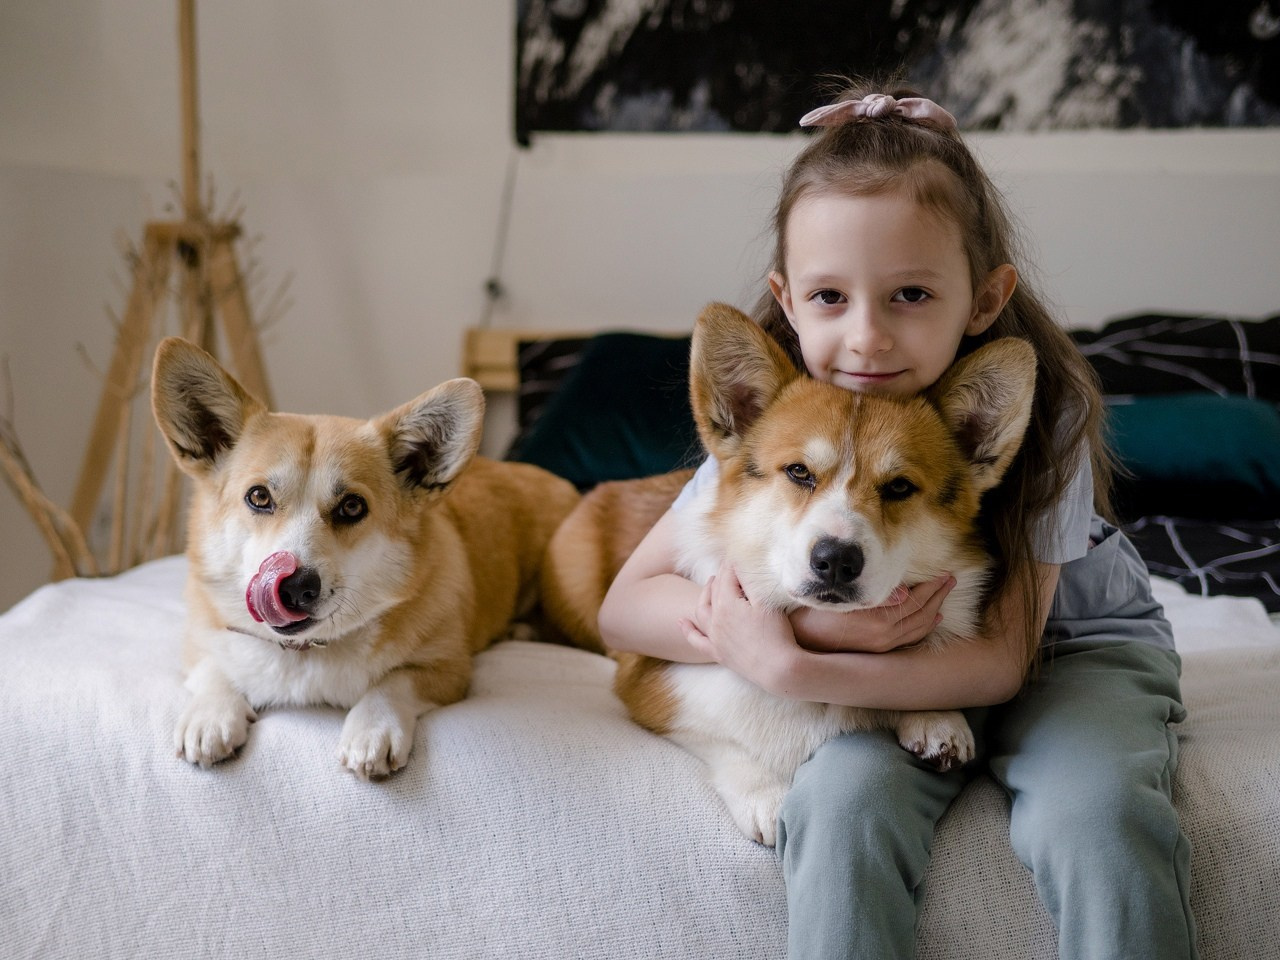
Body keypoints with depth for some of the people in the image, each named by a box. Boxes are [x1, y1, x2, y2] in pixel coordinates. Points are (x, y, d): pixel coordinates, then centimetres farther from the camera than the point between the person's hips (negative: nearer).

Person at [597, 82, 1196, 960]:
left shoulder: (1038, 409, -25)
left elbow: (1003, 658, -25)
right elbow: (624, 609, -18)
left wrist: (783, 667, -37)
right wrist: (806, 624, -35)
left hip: (1073, 644, -1)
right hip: (896, 657, 1)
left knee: (1096, 816, -31)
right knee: (844, 799, -29)